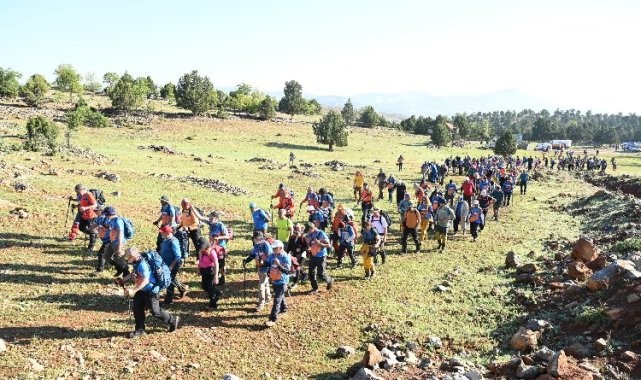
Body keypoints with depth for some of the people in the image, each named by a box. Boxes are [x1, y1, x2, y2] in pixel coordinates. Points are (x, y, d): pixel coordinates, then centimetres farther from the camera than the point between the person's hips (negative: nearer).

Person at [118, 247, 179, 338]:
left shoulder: (142, 264, -29)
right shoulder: (136, 263, 2)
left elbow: (145, 280, -36)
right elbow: (133, 274, 21)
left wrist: (133, 290, -41)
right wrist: (123, 280, 8)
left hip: (151, 290, -9)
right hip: (142, 290, 9)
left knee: (155, 311, 0)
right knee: (137, 308, 7)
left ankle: (173, 320, 20)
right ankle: (140, 329, 20)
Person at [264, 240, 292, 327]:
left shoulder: (286, 257, -23)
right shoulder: (272, 255, -2)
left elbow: (287, 271, -30)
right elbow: (267, 264, 11)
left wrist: (279, 265, -41)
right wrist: (264, 259, -10)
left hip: (282, 282, -7)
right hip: (274, 281, 7)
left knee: (277, 300, -10)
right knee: (280, 296, 27)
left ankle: (273, 320, -11)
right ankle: (283, 309, 51)